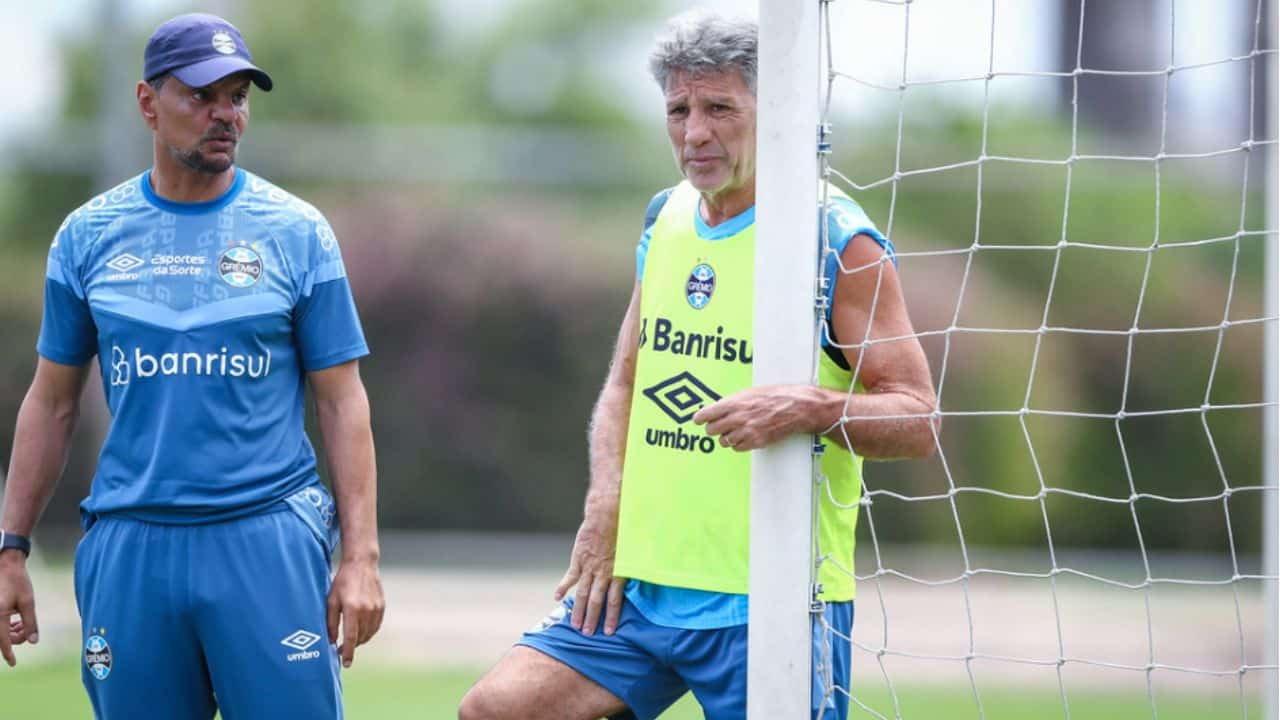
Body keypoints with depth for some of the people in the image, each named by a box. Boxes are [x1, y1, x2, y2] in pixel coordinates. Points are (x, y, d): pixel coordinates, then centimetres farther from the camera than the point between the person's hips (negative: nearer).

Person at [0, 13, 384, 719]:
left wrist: (361, 556, -6)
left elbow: (341, 400, 3)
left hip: (268, 543, -2)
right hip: (129, 548, 2)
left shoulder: (296, 232, 3)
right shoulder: (88, 235, 8)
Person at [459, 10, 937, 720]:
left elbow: (918, 420, -8)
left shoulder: (836, 241, -7)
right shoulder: (665, 221, 13)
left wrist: (812, 408, -27)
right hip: (638, 585, 6)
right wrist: (605, 509, 6)